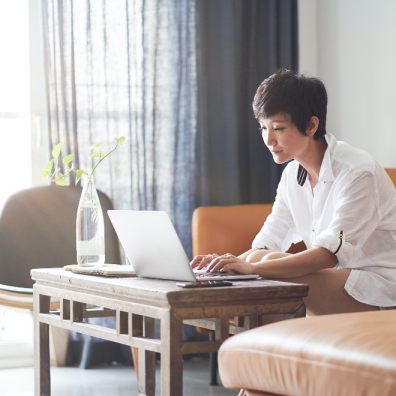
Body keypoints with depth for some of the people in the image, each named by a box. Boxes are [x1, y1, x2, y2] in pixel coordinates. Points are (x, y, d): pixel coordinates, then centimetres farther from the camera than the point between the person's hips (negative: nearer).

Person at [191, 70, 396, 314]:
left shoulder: (357, 172, -18)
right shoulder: (293, 174, 6)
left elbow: (330, 254, -27)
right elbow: (266, 245, 4)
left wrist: (252, 267, -35)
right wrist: (229, 263, -19)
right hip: (336, 276, 7)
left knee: (272, 264, -26)